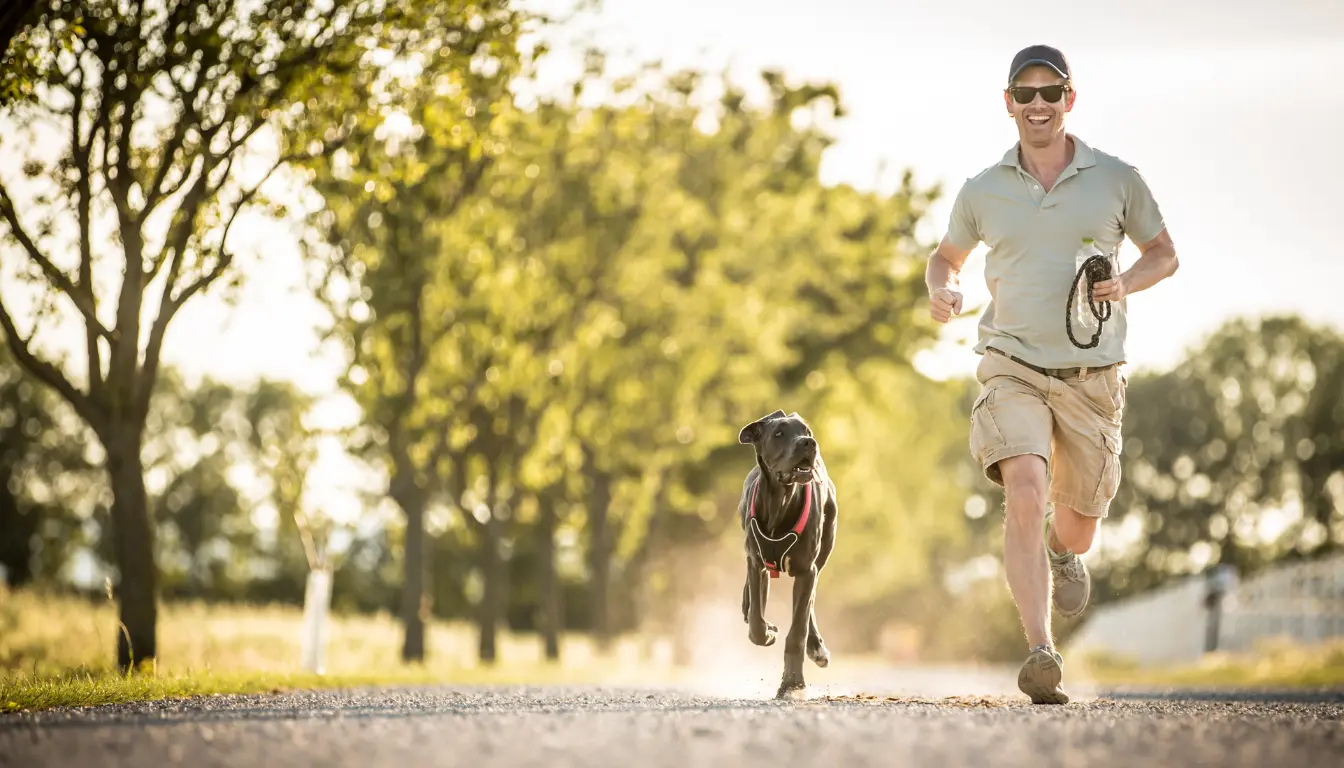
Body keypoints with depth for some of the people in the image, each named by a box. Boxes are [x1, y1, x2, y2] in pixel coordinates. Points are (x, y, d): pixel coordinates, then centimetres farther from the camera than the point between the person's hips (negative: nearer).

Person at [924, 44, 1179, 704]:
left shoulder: (1116, 179, 2)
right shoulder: (982, 192, 5)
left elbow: (1164, 253, 13)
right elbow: (946, 256, 21)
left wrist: (1127, 283, -9)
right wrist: (942, 289, -2)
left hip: (1093, 375, 1)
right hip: (1013, 367, -1)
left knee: (1077, 522, 13)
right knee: (1024, 494, -25)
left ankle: (1064, 552, 54)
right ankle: (1041, 656, -31)